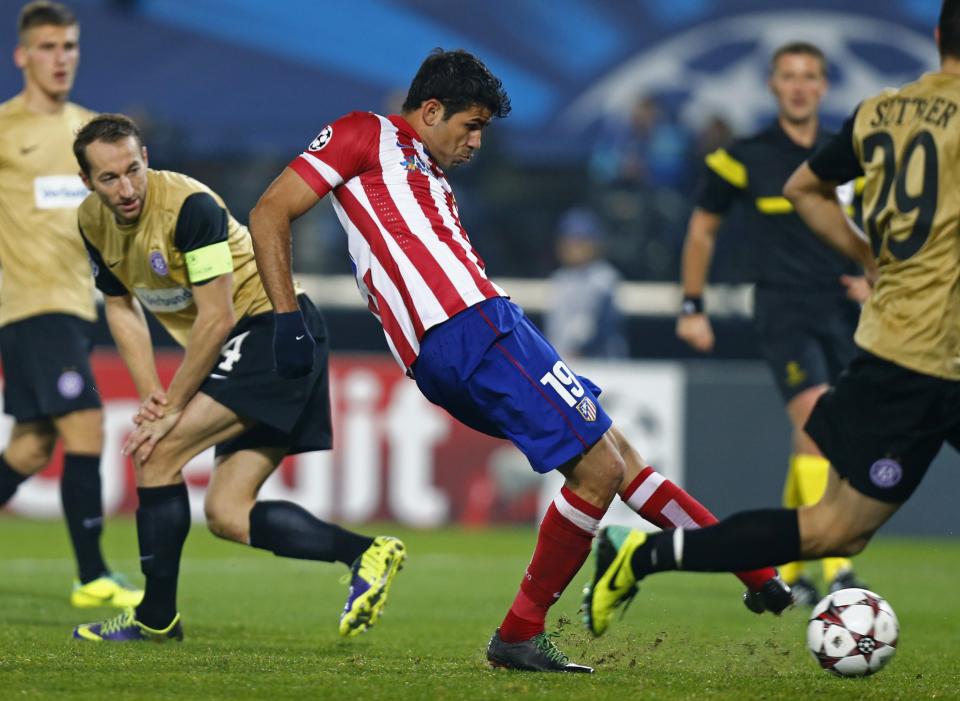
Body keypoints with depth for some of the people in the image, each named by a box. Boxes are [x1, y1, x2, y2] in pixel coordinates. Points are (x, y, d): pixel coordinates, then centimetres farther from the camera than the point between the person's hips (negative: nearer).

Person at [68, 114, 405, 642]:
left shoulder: (189, 205, -22)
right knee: (226, 515, 1)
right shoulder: (93, 223, 2)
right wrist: (150, 394, -2)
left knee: (157, 452, -16)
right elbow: (121, 309, 13)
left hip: (275, 327, -9)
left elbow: (217, 319, -22)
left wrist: (170, 409, -17)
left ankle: (156, 616, -8)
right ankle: (366, 554, -1)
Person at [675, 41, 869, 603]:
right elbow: (703, 227, 11)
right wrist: (692, 308, 10)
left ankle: (785, 570, 24)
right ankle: (837, 573, -27)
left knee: (814, 443, 7)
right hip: (783, 309, -4)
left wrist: (872, 280, 2)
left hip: (842, 312, 4)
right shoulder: (745, 158, 0)